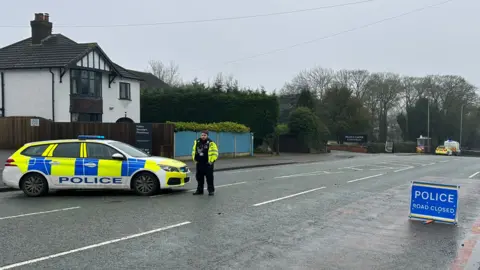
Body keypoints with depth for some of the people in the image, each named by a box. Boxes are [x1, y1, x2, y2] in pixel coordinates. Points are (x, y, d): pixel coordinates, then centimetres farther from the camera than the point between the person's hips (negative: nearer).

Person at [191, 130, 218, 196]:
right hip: (199, 164, 5)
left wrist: (211, 161, -9)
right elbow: (194, 151, 19)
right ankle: (199, 190, 23)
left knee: (209, 177, -1)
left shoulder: (210, 143, -10)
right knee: (199, 177, 12)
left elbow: (215, 152, -8)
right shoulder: (197, 142, 7)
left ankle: (211, 190, 8)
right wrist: (195, 159, 13)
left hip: (208, 164, -5)